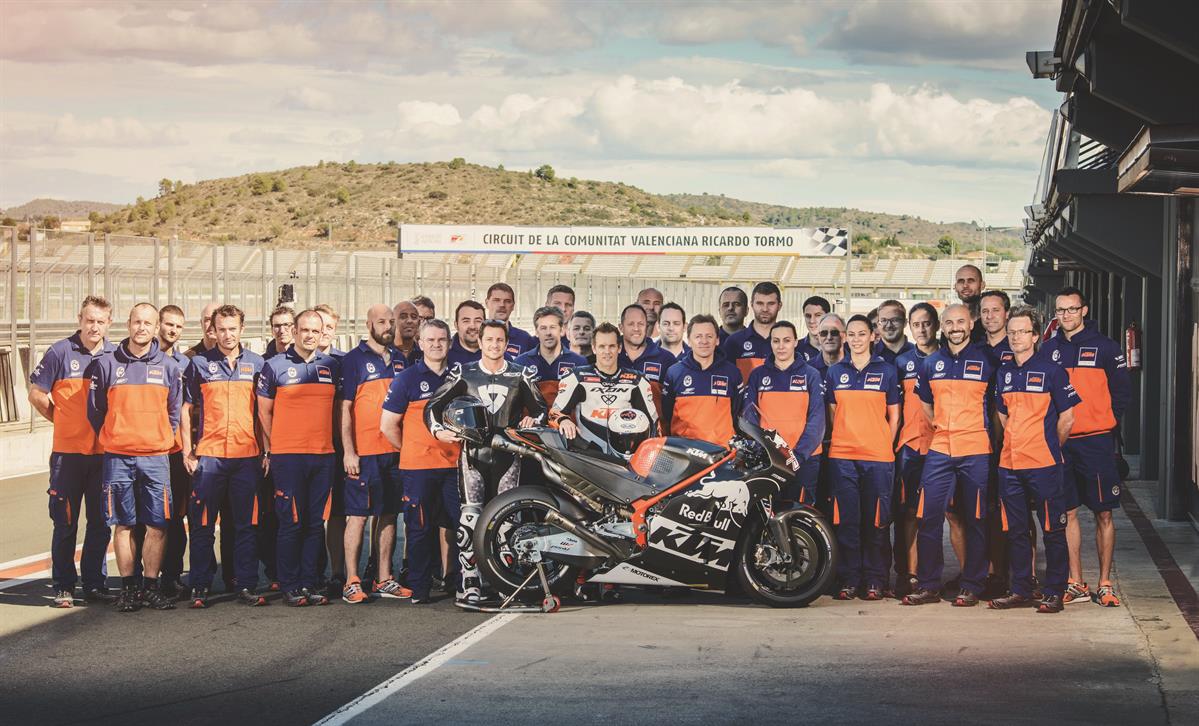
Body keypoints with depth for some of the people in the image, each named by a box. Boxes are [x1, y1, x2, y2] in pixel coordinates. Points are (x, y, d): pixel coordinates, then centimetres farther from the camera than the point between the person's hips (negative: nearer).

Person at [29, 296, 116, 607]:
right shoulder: (60, 352, -4)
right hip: (68, 452, -3)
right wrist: (63, 422, 6)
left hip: (104, 452, 3)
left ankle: (95, 583, 18)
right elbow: (36, 394, 2)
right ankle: (63, 587, 9)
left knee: (101, 522, 8)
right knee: (65, 523, 3)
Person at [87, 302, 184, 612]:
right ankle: (128, 588, 9)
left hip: (156, 457, 1)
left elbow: (175, 412, 14)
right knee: (123, 525, 2)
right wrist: (112, 439, 8)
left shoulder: (169, 367, 7)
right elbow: (95, 410, 9)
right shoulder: (106, 364, 3)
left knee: (157, 526, -2)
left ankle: (150, 586, 6)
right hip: (118, 458, -1)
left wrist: (162, 440, 9)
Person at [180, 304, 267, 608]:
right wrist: (187, 450, 1)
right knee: (202, 525, 1)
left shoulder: (257, 364, 9)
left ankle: (246, 585, 8)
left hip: (247, 455, 1)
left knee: (246, 523, 3)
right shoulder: (199, 363, 6)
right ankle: (200, 588, 7)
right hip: (208, 455, -1)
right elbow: (186, 408, 8)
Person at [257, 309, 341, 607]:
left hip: (323, 455, 4)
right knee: (291, 522, -3)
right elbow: (264, 411, 5)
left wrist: (335, 441, 11)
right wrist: (270, 449, 3)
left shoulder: (332, 366, 10)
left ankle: (309, 583, 11)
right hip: (287, 456, -4)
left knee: (316, 522, 5)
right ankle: (289, 585, 4)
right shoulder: (275, 366, 0)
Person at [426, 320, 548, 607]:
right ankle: (470, 584, -13)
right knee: (470, 517, -12)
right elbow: (433, 405, 7)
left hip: (508, 455, 2)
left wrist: (533, 419, 3)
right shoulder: (464, 374, 8)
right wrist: (437, 429, -9)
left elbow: (540, 408, 22)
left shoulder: (520, 376, 12)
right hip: (473, 452, -1)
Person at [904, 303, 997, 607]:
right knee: (928, 517, -3)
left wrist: (978, 431, 5)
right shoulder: (931, 363, 10)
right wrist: (942, 428, 13)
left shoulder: (986, 361, 2)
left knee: (975, 520, 3)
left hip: (976, 452, -3)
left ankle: (971, 587, 9)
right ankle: (928, 585, 4)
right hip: (939, 451, 3)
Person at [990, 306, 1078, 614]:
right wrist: (1014, 445, 13)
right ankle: (1021, 591, 18)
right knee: (1016, 531, 10)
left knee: (1052, 530, 0)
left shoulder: (1051, 369, -5)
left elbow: (1067, 418, -2)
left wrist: (1048, 448, 4)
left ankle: (1054, 593, 5)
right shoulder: (1004, 372, 11)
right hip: (1009, 465, 6)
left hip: (1044, 465, -6)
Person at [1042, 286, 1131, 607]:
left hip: (1096, 442, -3)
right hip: (1059, 442, 3)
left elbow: (1123, 391, 3)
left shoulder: (1105, 347, -1)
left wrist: (1107, 423, -1)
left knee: (1103, 513, 1)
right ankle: (1076, 584, 12)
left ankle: (1105, 585, 7)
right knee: (1068, 512, 5)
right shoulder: (1049, 349, 7)